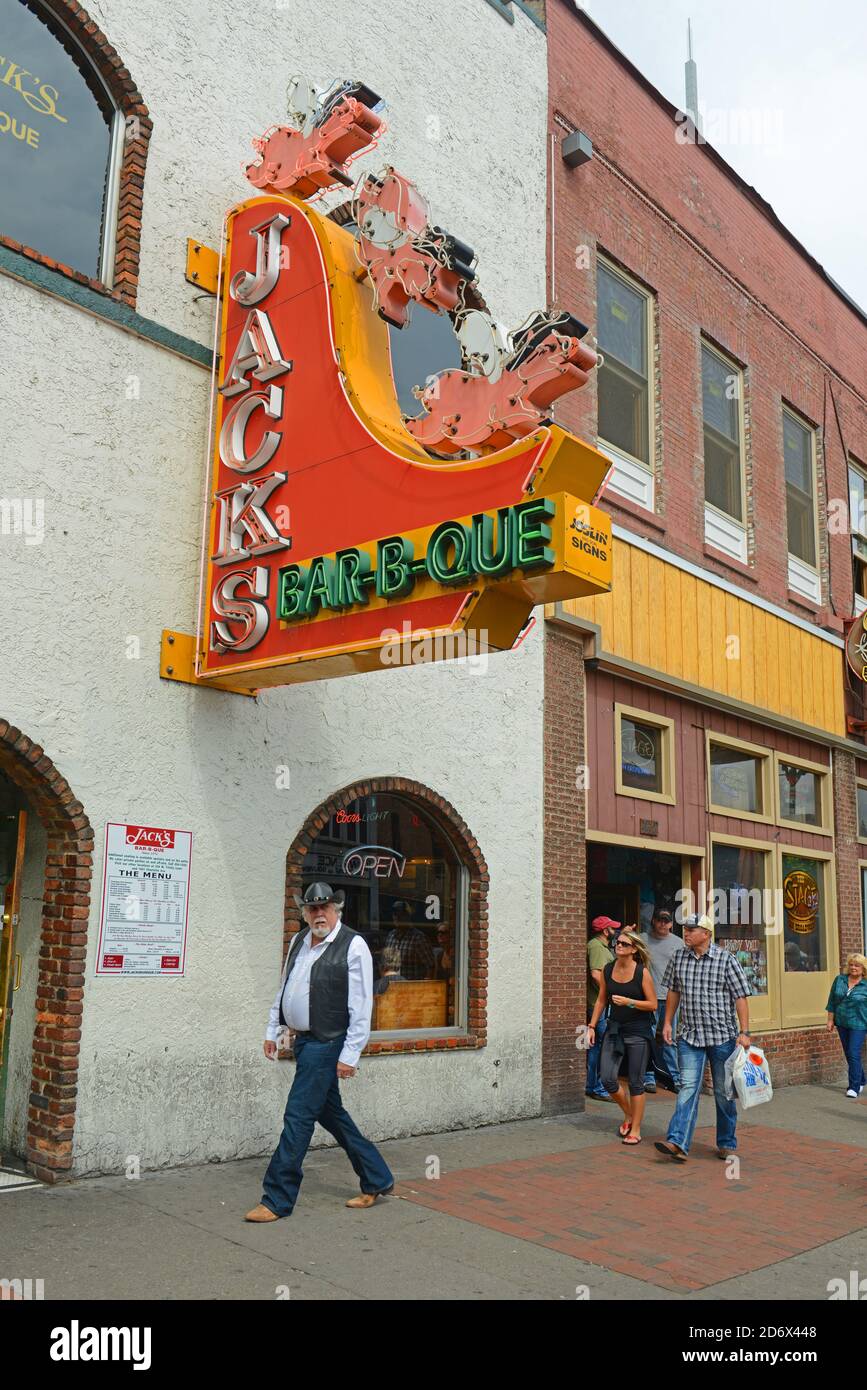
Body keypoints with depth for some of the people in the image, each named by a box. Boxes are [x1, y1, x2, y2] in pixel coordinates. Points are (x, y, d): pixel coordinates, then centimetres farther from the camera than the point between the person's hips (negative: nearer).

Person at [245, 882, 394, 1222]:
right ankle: (376, 1180, 29)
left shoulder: (353, 946, -13)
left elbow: (361, 1007, -15)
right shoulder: (299, 941, 9)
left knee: (298, 1117, -6)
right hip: (303, 1041, 8)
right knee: (330, 1112, 16)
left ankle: (277, 1200, 5)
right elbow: (283, 988, 20)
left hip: (325, 1044, -8)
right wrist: (272, 1031, 18)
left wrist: (350, 1055, -17)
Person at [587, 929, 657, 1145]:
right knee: (607, 1078, -1)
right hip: (615, 1029, 4)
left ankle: (635, 1130, 15)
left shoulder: (642, 973, -10)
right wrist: (592, 1026, 8)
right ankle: (628, 1115, 25)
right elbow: (601, 1001, 12)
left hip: (638, 1032, -4)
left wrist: (629, 1002, -21)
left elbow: (653, 1005, -8)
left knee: (635, 1082, 2)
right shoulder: (608, 970, 3)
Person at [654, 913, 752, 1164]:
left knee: (723, 1092, 9)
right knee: (688, 1088, -7)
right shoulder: (678, 959, 5)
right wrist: (667, 1023, 13)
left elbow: (740, 997, -7)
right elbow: (673, 992, 16)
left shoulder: (726, 960, -7)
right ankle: (678, 1143, -14)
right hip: (689, 1035, 2)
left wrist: (744, 1032, -12)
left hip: (722, 1036, -2)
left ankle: (727, 1144, 22)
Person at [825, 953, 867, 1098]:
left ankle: (854, 1087, -1)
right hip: (841, 1024, 5)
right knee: (848, 1054, 13)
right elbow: (832, 1001, 8)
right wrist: (830, 1020, 5)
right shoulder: (839, 980, 3)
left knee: (854, 1055, -9)